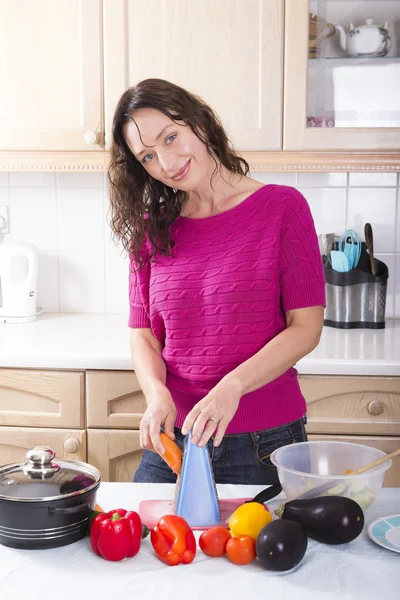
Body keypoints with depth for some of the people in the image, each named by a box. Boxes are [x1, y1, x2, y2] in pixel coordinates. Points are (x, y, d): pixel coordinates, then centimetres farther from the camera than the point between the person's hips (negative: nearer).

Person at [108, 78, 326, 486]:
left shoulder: (282, 207, -6)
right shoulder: (151, 229, 5)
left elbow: (306, 327, -10)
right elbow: (142, 332, 5)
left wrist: (232, 386, -24)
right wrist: (158, 395, -16)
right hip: (172, 440, 4)